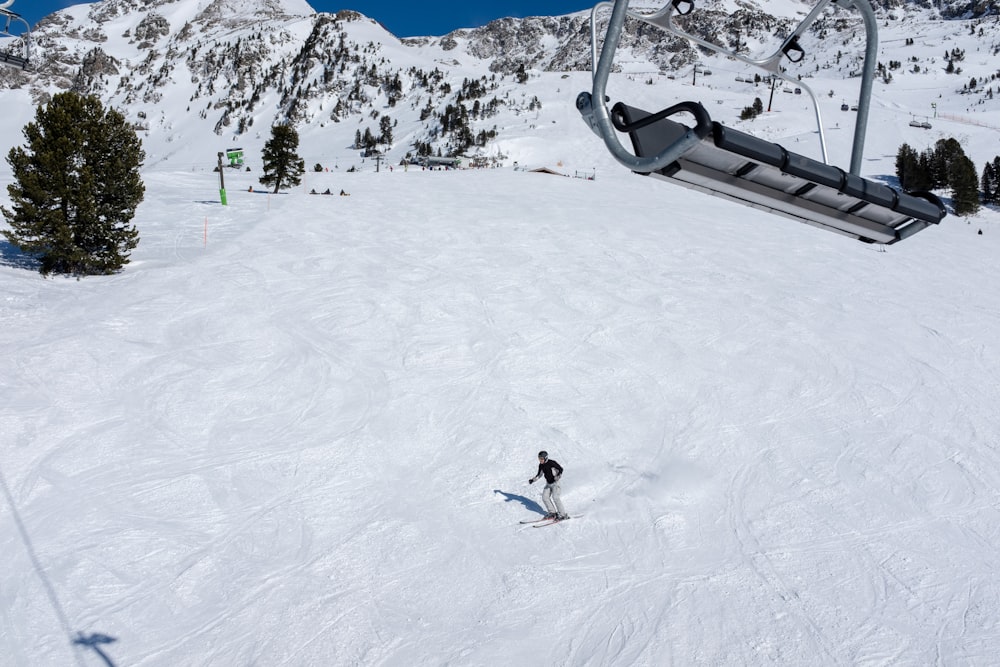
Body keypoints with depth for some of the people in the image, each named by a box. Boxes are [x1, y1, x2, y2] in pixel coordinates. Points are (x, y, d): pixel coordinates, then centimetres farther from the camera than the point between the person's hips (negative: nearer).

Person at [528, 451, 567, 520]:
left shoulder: (552, 463, -19)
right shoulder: (541, 465, 1)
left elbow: (560, 469, -14)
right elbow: (539, 475, 15)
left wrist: (558, 476, -31)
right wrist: (533, 480, 2)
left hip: (555, 483, -7)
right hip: (548, 484, 7)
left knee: (555, 498, -18)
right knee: (545, 497, -2)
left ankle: (563, 515, -11)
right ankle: (552, 513, 11)